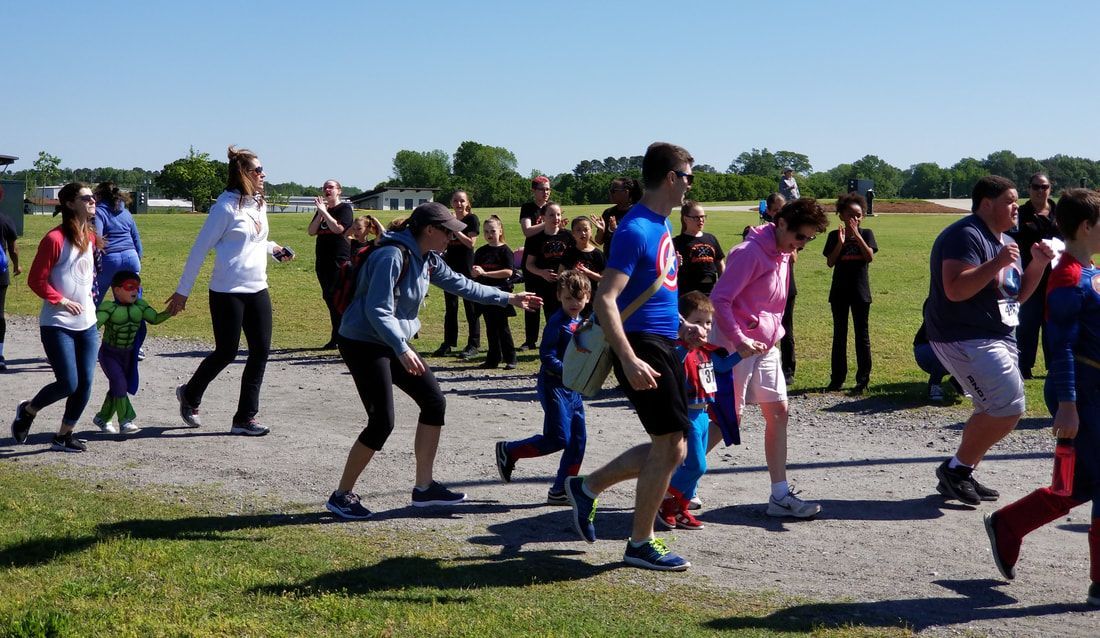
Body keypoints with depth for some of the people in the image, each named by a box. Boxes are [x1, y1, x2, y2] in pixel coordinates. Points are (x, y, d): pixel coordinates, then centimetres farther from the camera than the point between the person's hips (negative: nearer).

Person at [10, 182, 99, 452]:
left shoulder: (90, 236, 10)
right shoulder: (55, 239, -13)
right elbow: (36, 280, -12)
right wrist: (62, 301, -18)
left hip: (88, 324, 7)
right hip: (58, 325, -7)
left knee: (85, 383, 2)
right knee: (68, 384, -9)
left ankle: (64, 435, 17)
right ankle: (27, 411, 19)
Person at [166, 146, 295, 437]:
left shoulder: (259, 203, 10)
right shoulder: (226, 206, -13)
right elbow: (201, 248, -11)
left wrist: (273, 248, 5)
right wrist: (182, 291, -10)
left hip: (257, 290, 7)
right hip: (228, 291, -7)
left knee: (261, 351, 2)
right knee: (226, 352, 1)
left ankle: (245, 418, 8)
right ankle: (189, 394, 29)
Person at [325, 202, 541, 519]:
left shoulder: (428, 259, 6)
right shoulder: (392, 256, -22)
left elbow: (460, 284, 19)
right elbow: (378, 310, -28)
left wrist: (507, 298, 21)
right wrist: (402, 349, -37)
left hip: (393, 342, 10)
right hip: (363, 343, -10)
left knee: (434, 401, 8)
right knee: (382, 422, -13)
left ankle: (424, 487, 17)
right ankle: (342, 495, 2)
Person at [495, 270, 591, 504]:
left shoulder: (582, 324, 13)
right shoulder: (557, 322, -13)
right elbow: (546, 355, -19)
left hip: (572, 388, 9)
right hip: (553, 386, -9)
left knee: (578, 439, 6)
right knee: (558, 438, -12)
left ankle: (561, 491, 14)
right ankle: (508, 451, 7)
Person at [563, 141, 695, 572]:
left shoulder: (662, 225, 13)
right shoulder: (635, 230, -17)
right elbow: (605, 300, -24)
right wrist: (629, 360, -32)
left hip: (663, 345, 10)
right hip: (643, 346, -10)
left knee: (669, 447, 12)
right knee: (670, 445, -4)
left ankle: (587, 487, 25)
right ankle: (640, 544, 9)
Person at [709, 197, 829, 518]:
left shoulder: (783, 254, 11)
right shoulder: (750, 252, -17)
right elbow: (719, 299, -21)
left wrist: (774, 333, 15)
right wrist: (739, 340, -27)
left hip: (765, 346, 9)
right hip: (735, 345, -9)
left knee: (779, 412, 5)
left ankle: (780, 495, 8)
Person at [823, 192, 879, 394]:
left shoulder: (866, 234, 0)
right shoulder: (834, 236, 2)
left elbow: (870, 256, -14)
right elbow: (830, 262, -5)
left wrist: (856, 234, -17)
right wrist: (840, 242, -16)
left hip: (860, 291, -2)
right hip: (839, 291, 2)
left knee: (862, 335, 2)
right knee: (839, 334, 8)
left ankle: (863, 379, 6)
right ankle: (837, 378, 16)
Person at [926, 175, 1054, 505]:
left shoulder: (1005, 242, 16)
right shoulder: (965, 236, -17)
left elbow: (1018, 294, 19)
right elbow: (955, 289, -28)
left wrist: (1037, 265, 4)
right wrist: (997, 263, -29)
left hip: (998, 338, 11)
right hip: (965, 339, -11)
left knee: (994, 411, 14)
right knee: (1008, 408, -15)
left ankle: (960, 476, 25)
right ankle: (956, 469, -1)